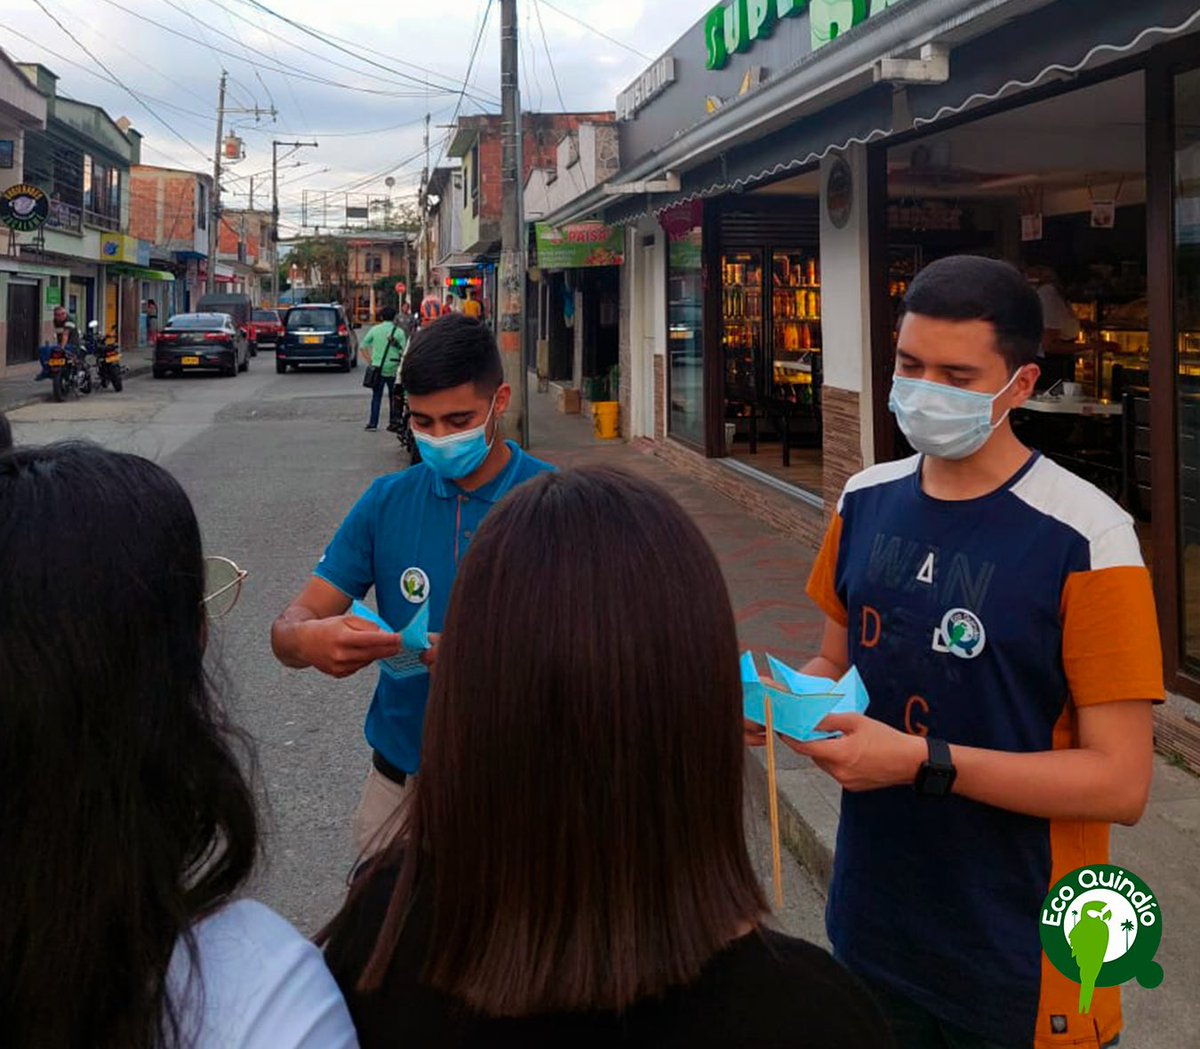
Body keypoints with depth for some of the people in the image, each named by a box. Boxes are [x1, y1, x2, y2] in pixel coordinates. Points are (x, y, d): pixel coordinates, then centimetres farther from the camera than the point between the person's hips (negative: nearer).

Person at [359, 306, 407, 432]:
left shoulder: (375, 329, 1)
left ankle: (373, 423, 1)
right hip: (393, 369, -1)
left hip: (378, 368, 1)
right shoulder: (399, 332, -4)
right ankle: (393, 421, 14)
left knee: (376, 396, 6)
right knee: (393, 396, 11)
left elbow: (362, 347, 3)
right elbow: (404, 352, -6)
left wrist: (370, 361, 8)